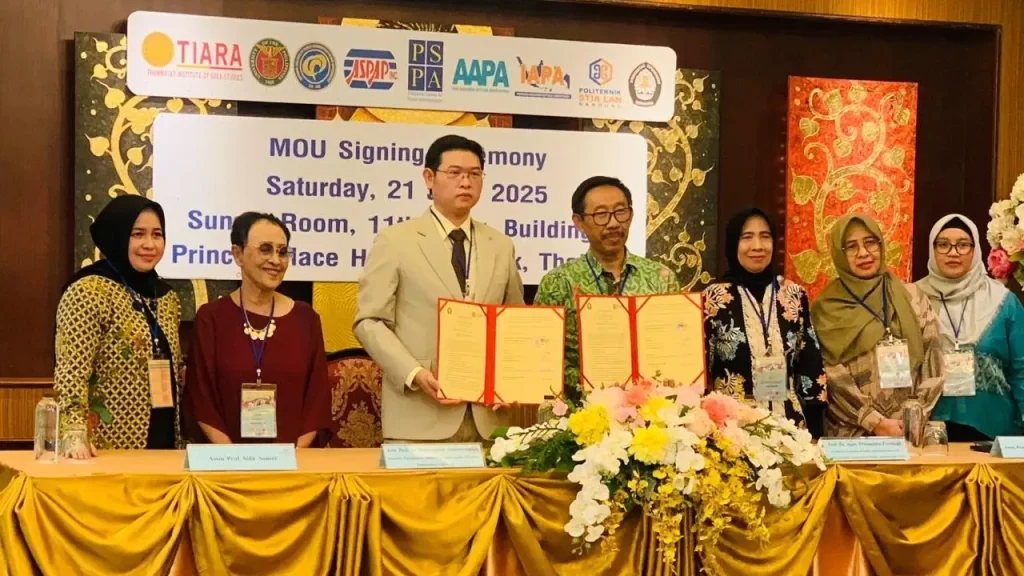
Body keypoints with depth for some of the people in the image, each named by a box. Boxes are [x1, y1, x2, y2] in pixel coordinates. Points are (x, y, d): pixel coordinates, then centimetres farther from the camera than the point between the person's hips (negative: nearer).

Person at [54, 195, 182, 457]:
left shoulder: (167, 298, 11)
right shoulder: (89, 292, -10)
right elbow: (70, 372, -17)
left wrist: (182, 441, 14)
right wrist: (74, 433, -29)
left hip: (163, 444, 7)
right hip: (107, 449, -7)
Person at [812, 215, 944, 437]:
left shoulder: (912, 298, 6)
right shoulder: (826, 308, 0)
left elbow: (932, 360, 3)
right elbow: (832, 376, -6)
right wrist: (876, 422, -13)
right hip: (851, 433, -2)